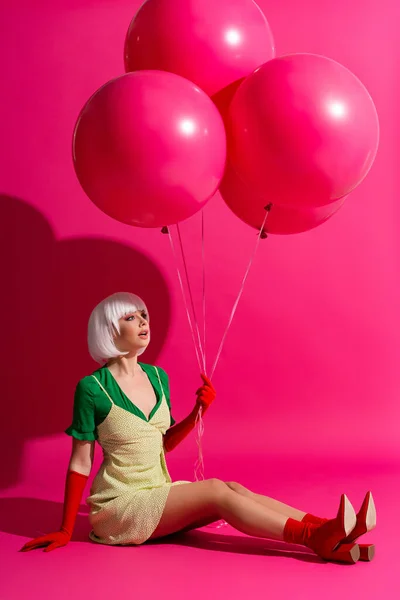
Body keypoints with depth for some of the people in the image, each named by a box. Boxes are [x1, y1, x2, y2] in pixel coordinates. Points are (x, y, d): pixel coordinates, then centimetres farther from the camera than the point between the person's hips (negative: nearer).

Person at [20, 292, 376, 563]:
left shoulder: (157, 376, 7)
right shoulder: (92, 388, -13)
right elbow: (80, 462, -9)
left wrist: (199, 411, -1)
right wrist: (65, 532, -7)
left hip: (158, 493, 6)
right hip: (118, 505, -6)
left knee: (234, 490, -18)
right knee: (217, 491, -23)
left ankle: (329, 541, -26)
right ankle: (315, 538, -25)